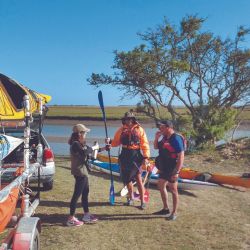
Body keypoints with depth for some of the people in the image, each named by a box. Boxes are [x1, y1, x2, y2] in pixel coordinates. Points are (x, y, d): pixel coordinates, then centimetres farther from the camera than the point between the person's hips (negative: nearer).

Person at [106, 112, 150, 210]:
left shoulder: (139, 129, -3)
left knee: (138, 179, -6)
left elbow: (144, 144, -5)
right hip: (125, 156, 3)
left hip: (136, 156, -3)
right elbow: (116, 142, 7)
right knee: (127, 179, 13)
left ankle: (142, 201, 5)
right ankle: (131, 197, 33)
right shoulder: (121, 130, 5)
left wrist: (146, 157, -13)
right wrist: (110, 142, -13)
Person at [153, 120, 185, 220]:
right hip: (164, 168, 9)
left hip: (172, 170, -9)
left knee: (173, 190, 3)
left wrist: (177, 172, -25)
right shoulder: (164, 138, 6)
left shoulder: (176, 139, -20)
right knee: (161, 186, 17)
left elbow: (181, 157, -22)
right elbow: (156, 147, 19)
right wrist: (156, 137, 0)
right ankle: (166, 209, 33)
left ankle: (174, 213, 17)